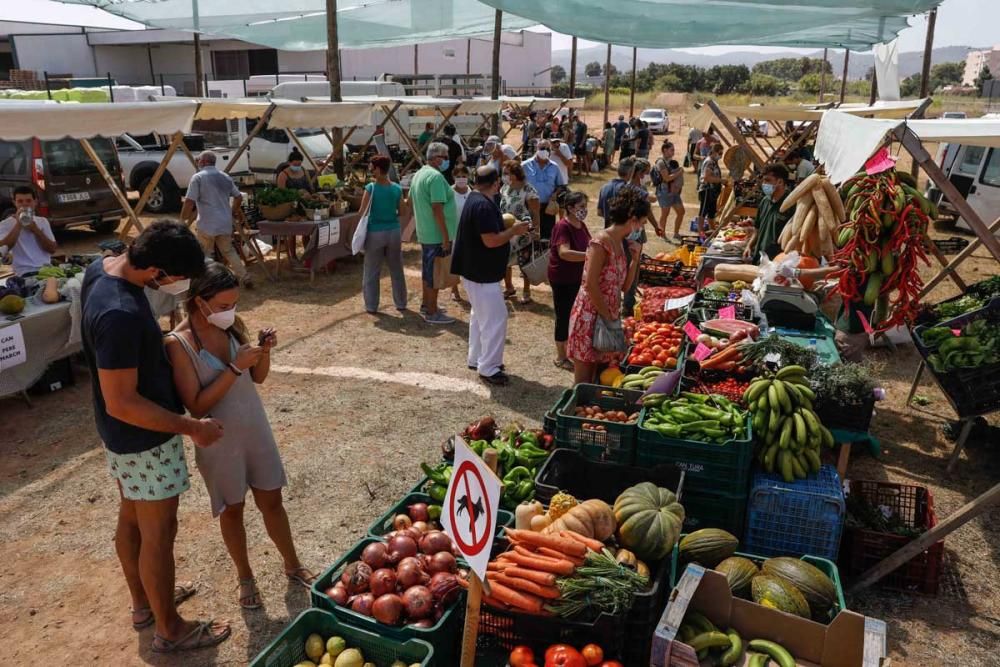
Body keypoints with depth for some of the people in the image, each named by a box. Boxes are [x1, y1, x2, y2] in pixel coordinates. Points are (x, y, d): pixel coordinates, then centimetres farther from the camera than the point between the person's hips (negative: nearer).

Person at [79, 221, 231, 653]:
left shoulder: (102, 267, -7)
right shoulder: (120, 315, -35)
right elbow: (121, 404, -30)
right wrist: (192, 427, -22)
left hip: (121, 436, 10)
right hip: (145, 438, -10)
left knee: (131, 519, 24)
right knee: (158, 533, 8)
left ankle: (143, 602, 46)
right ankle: (169, 629, 28)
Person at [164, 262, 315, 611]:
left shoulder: (234, 326, -6)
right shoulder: (178, 343, -20)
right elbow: (196, 406, -21)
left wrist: (264, 351, -16)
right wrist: (235, 367, -28)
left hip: (255, 428, 4)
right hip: (219, 440, -4)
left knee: (271, 501, 17)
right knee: (232, 510, 15)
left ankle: (292, 565, 36)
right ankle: (245, 577, 37)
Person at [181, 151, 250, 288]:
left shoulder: (198, 177, -8)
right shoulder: (225, 177, 10)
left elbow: (189, 202, -14)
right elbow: (238, 197, 17)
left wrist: (182, 219, -1)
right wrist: (232, 212, 32)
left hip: (207, 225, -5)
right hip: (225, 223, 5)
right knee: (229, 251, 17)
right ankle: (245, 278, 11)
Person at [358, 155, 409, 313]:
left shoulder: (371, 188, -12)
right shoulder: (397, 189, -1)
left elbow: (362, 213, -10)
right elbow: (403, 214, 3)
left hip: (375, 233, -3)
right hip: (394, 232, 3)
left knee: (372, 272, 8)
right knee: (397, 271, 15)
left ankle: (371, 306, 12)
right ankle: (401, 303, 22)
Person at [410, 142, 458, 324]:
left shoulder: (418, 174, 12)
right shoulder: (436, 176, -19)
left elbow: (411, 201, 20)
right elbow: (437, 209, -24)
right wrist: (446, 237, -22)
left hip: (424, 233, 10)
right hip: (437, 235, -10)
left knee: (427, 270, 19)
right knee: (435, 274, -2)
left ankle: (426, 305, 31)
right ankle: (432, 313, 6)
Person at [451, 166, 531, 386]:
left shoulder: (475, 200, 11)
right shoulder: (484, 205, -23)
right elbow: (491, 240, -26)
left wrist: (508, 229, 11)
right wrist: (514, 231, -13)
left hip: (476, 270, 11)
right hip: (482, 273, -11)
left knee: (480, 315, 20)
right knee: (495, 318, -5)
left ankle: (476, 359, 30)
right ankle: (488, 368, 1)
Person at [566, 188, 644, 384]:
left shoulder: (621, 243, 10)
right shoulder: (602, 241, -16)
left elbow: (623, 286, 12)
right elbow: (590, 285, -21)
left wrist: (635, 258, 2)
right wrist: (607, 316, -15)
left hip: (609, 316, 8)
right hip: (590, 316, -8)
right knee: (584, 381, 0)